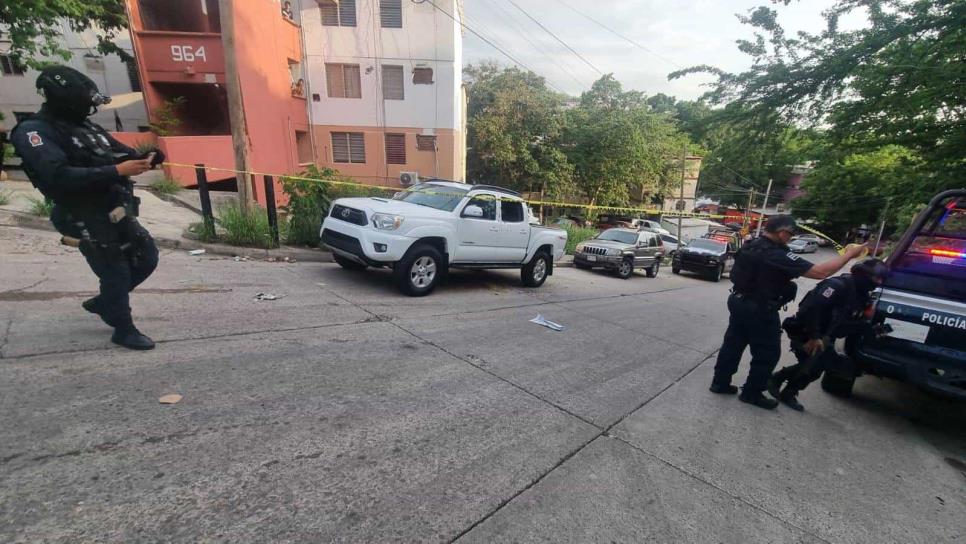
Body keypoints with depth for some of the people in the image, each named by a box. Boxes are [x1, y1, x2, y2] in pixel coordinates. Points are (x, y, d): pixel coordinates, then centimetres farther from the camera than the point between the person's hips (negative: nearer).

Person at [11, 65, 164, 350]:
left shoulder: (87, 127, 13)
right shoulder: (33, 131, -11)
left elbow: (120, 153, 15)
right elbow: (58, 176, -25)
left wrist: (145, 158, -9)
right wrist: (116, 171, -29)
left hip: (118, 213, 8)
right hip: (86, 220, -7)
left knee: (147, 258, 14)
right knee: (116, 273, -1)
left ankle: (103, 302, 35)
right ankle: (123, 330, 17)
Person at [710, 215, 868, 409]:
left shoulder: (751, 246, 3)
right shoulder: (777, 255, -22)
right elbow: (820, 272, -21)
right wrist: (849, 255, -8)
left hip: (739, 302, 8)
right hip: (759, 310, -8)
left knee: (733, 344, 16)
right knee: (767, 354, 9)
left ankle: (720, 383, 25)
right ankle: (752, 393, 21)